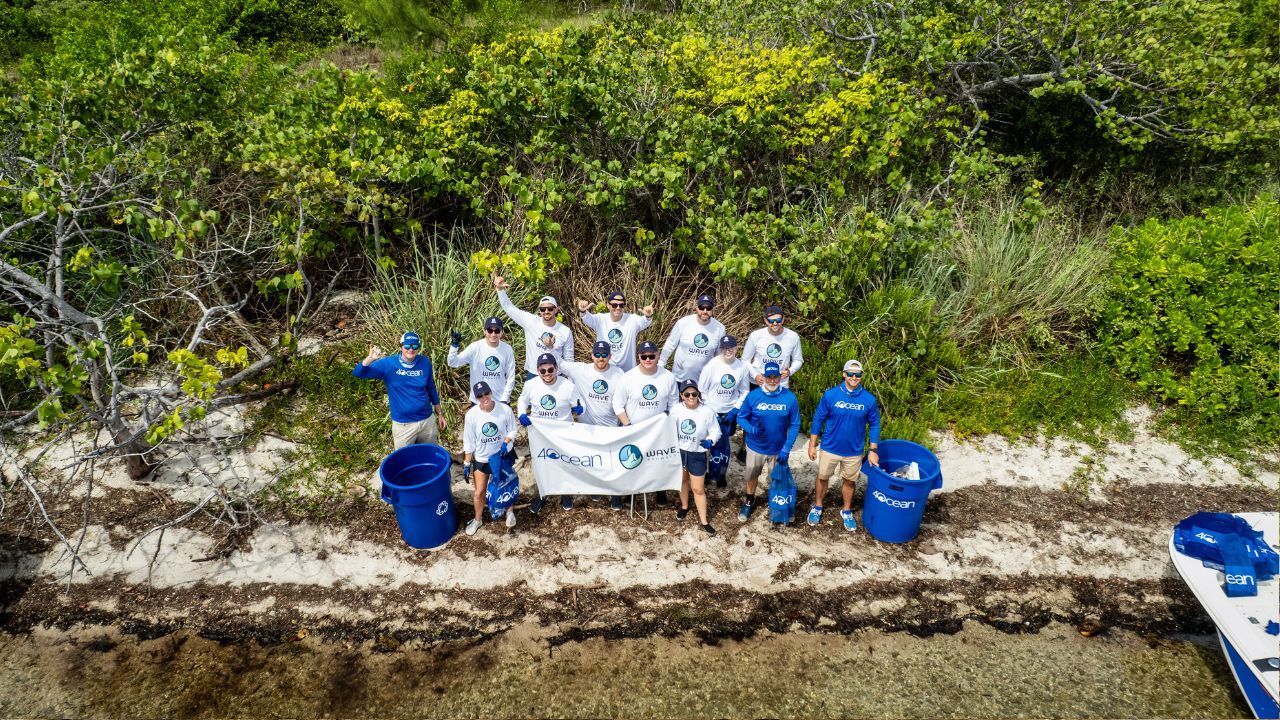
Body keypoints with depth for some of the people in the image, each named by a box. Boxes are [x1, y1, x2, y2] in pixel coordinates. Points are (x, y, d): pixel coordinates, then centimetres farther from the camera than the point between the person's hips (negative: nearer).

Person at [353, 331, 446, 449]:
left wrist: (439, 414, 13)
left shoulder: (425, 363, -4)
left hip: (427, 421, 2)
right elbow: (358, 373, -18)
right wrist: (370, 358, -38)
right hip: (403, 425, -2)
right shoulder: (388, 364, -12)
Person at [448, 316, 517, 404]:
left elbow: (511, 377, 0)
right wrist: (454, 345, -32)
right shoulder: (475, 347, -11)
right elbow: (452, 363, -16)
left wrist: (504, 399, -6)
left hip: (500, 401, 1)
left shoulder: (507, 349, -6)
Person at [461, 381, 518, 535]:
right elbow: (469, 441, -8)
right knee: (479, 492, 8)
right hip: (481, 459, 0)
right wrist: (466, 464, -5)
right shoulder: (472, 414, -19)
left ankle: (510, 511, 45)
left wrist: (505, 443, -25)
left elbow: (512, 431, -6)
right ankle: (478, 519, 35)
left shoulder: (505, 409, -21)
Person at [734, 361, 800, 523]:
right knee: (751, 476, 22)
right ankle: (749, 502, 48)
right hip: (755, 447, 1)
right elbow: (741, 417, -7)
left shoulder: (790, 397, -17)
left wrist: (786, 448, -15)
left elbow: (794, 425, -10)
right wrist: (752, 429, -28)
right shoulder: (753, 396, -17)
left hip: (778, 449, 0)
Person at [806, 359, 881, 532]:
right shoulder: (830, 395, -15)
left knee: (849, 481, 19)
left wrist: (872, 450, -1)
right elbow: (818, 419, -7)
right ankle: (817, 508, 39)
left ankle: (847, 511, 42)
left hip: (854, 451, 1)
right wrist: (812, 445, -4)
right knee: (822, 478, 16)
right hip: (830, 448, -1)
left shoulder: (869, 400, -13)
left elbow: (874, 424, 0)